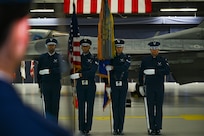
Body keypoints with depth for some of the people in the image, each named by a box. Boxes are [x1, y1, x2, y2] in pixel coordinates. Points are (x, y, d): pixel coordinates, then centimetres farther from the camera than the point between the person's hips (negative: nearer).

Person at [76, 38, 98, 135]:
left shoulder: (94, 59, 5)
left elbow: (93, 71, -10)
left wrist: (82, 74, -19)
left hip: (90, 85, -1)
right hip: (80, 85, 1)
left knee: (89, 106, -2)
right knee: (81, 106, 0)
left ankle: (88, 128, 2)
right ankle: (82, 128, 4)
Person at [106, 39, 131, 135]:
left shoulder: (126, 57, 5)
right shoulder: (111, 57, 8)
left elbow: (125, 67, -15)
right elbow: (107, 71, 8)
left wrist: (113, 67, -21)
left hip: (123, 85, -1)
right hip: (114, 85, 1)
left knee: (122, 106, 0)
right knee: (115, 106, -1)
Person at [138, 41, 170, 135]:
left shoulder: (163, 60, 2)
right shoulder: (145, 60, 4)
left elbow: (167, 71, -12)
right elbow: (141, 73, 9)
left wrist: (154, 71, -22)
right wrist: (141, 85, 8)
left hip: (160, 87, 0)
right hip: (149, 88, 0)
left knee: (159, 107, 2)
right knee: (150, 108, 0)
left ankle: (158, 128, 6)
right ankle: (152, 128, 5)